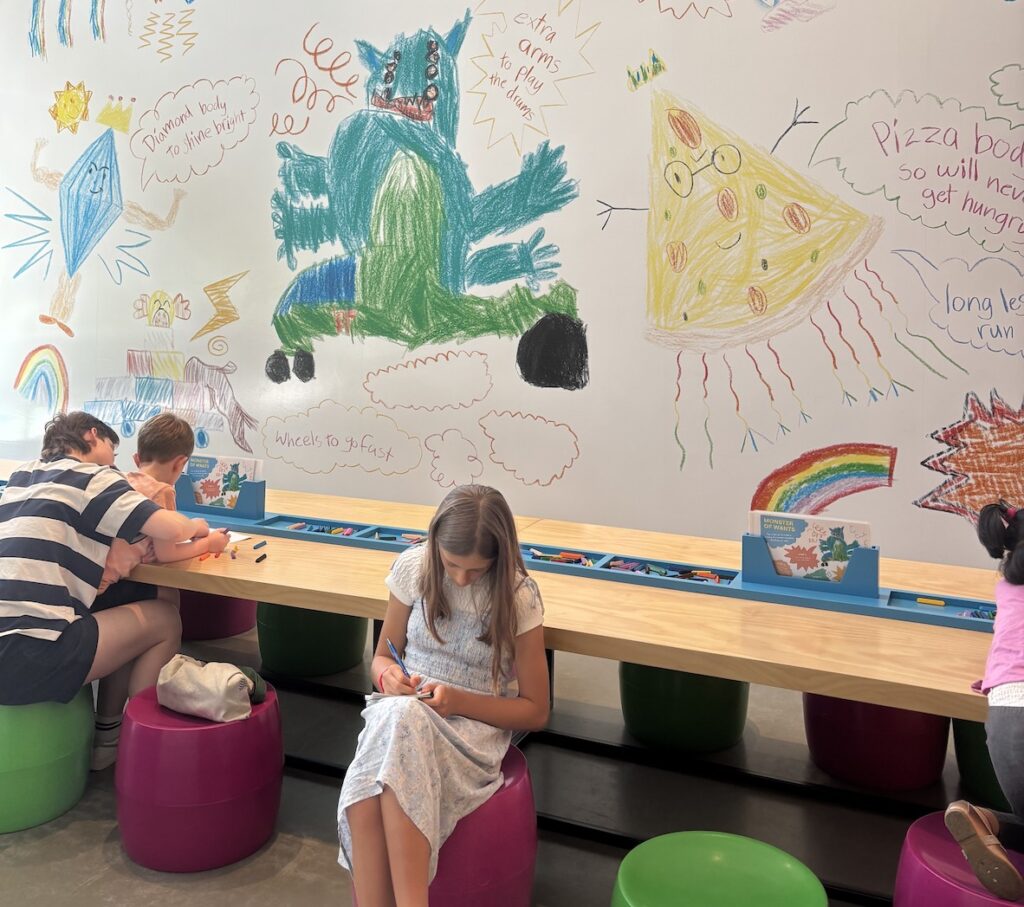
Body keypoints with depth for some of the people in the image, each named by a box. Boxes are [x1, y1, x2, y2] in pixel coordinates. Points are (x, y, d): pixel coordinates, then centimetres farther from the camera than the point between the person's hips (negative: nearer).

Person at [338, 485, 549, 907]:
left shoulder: (518, 596, -9)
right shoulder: (413, 567, -3)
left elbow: (536, 712, -2)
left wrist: (461, 701, -17)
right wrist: (389, 676, -13)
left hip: (475, 725, -2)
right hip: (400, 715, 3)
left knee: (401, 722, -37)